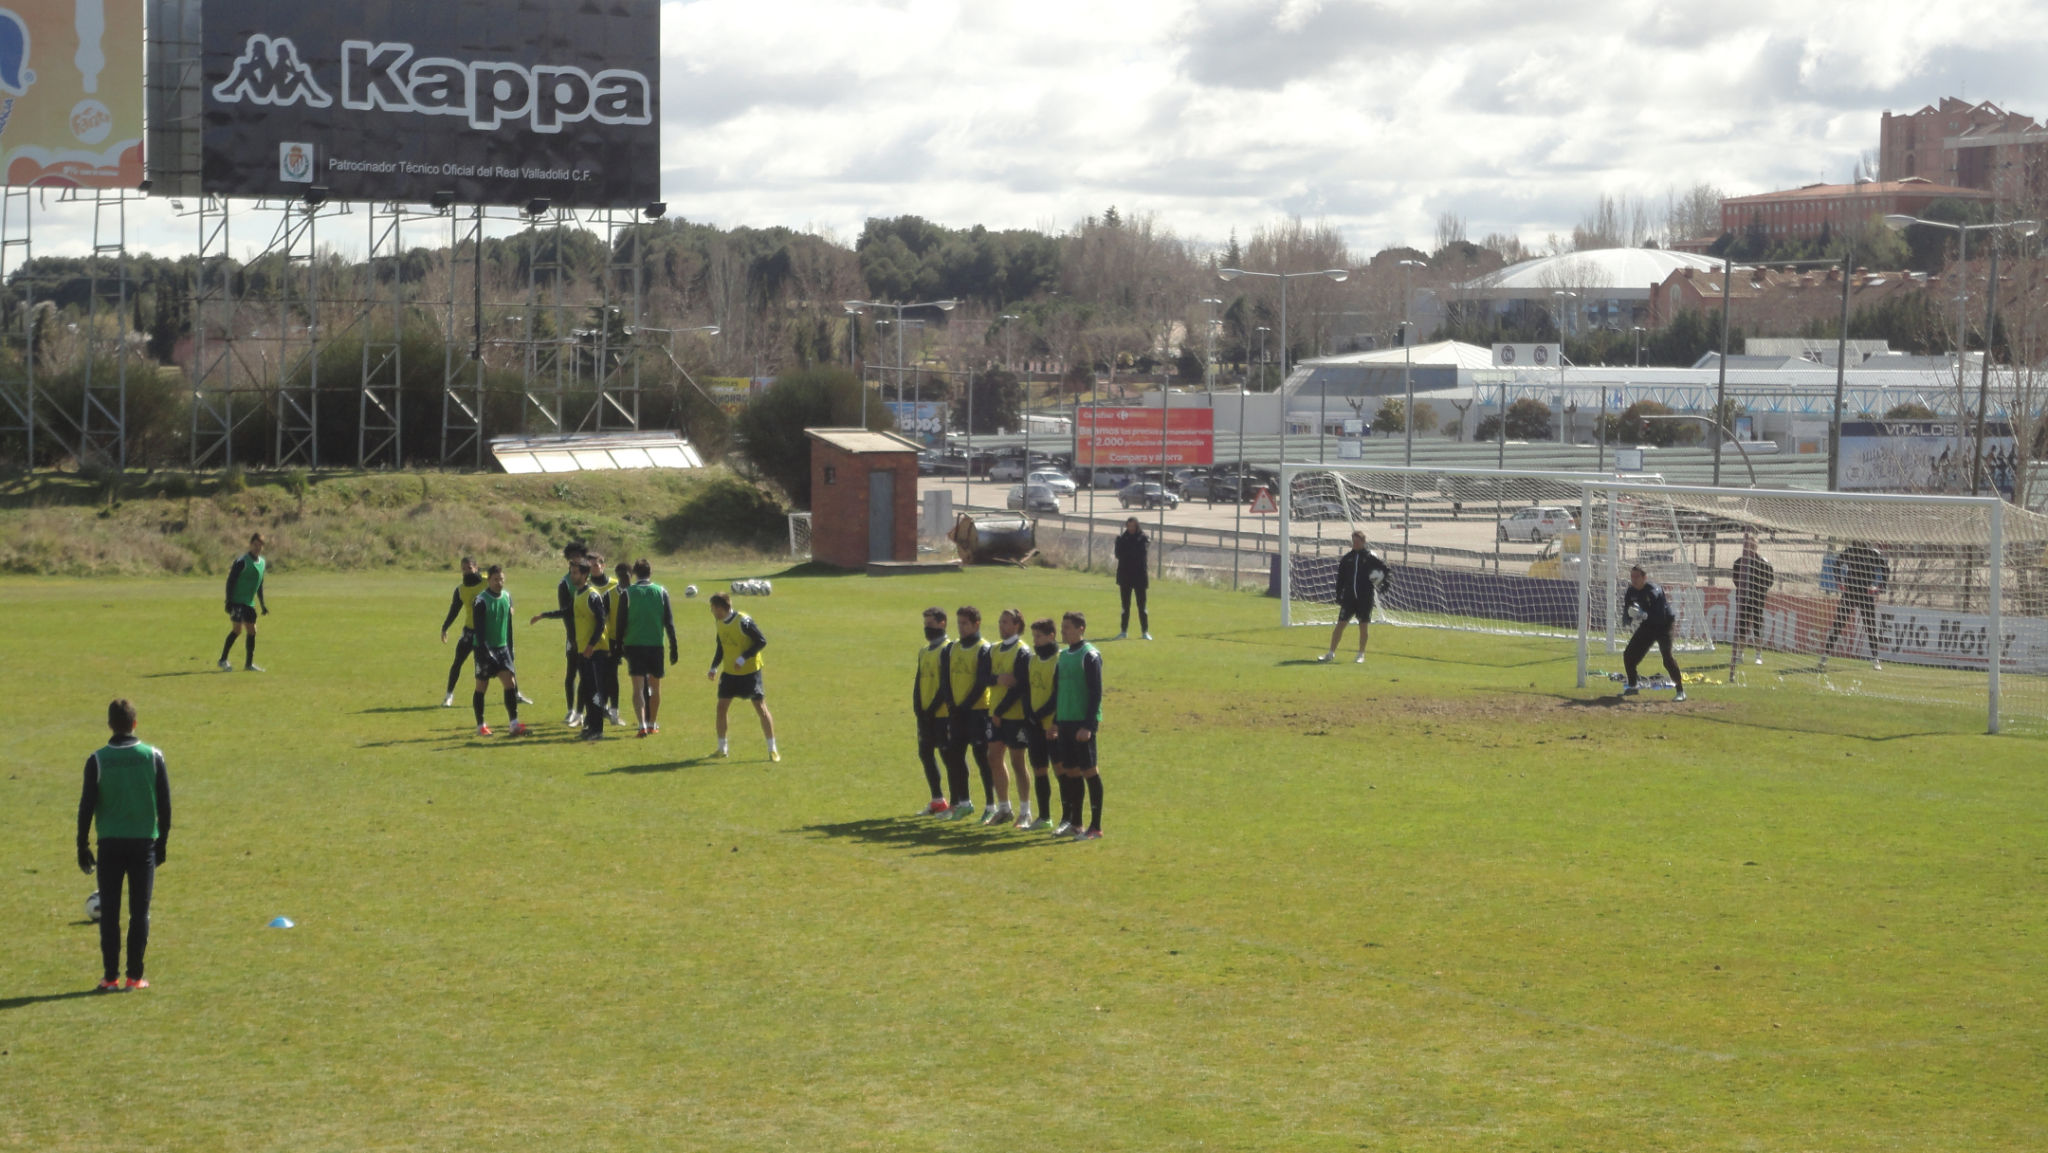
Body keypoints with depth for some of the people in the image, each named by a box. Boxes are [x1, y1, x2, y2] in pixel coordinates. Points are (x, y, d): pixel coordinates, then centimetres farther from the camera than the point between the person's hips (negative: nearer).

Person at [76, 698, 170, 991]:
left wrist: (82, 846, 5)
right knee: (140, 912, 5)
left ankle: (110, 976, 5)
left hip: (110, 844, -1)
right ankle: (135, 976, 4)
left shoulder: (97, 760, -5)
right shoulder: (153, 756, -2)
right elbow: (164, 804, 2)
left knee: (109, 912, 6)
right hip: (144, 843, 1)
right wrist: (162, 842, 11)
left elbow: (87, 806, -3)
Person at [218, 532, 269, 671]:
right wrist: (229, 601, -18)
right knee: (237, 628, -15)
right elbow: (231, 580, -13)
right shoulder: (242, 561, -12)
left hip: (249, 602, 8)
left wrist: (262, 604, 22)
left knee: (251, 631, 5)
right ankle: (223, 660, -6)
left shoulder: (261, 562, 12)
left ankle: (249, 664, 11)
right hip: (237, 601, -8)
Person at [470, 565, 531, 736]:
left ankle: (514, 724, -7)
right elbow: (479, 629, -15)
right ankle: (480, 726, 12)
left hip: (502, 647, 5)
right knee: (482, 686, 3)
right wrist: (484, 652, -21)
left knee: (510, 682, -6)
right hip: (485, 649, -5)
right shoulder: (481, 600, -12)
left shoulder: (507, 597, 6)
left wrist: (510, 649, 15)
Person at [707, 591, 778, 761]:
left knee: (760, 707, -6)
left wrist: (743, 659, -24)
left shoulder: (743, 621, -20)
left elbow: (762, 641, -19)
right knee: (721, 706, 3)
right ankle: (722, 748, 17)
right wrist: (714, 667, 4)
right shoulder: (720, 623, 3)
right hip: (729, 672, 7)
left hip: (750, 671, -7)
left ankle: (772, 749, 2)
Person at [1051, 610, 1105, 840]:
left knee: (1089, 770, -4)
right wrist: (1056, 722, 16)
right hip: (1065, 723, 7)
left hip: (1083, 724, -7)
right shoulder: (1063, 655, 13)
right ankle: (1075, 823, 17)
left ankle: (1096, 827, 0)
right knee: (1070, 771, 9)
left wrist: (1088, 725, -18)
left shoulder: (1089, 656, -10)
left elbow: (1096, 694, -13)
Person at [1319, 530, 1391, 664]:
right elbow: (1340, 579, 11)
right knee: (1340, 624, -2)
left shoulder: (1371, 557, 0)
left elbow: (1387, 570, 4)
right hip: (1349, 596, 2)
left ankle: (1361, 655, 15)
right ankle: (1331, 654, 2)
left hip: (1365, 598, -2)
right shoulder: (1346, 558, 8)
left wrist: (1385, 582, -13)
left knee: (1363, 626, 3)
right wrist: (1339, 596, 5)